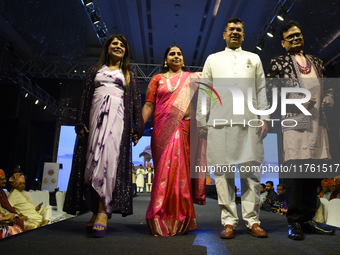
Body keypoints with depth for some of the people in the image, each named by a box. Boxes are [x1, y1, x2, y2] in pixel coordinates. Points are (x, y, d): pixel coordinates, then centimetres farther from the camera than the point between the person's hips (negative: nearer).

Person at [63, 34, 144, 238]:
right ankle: (97, 210, -1)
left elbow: (136, 101, 11)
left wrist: (138, 127, -1)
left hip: (117, 117, -2)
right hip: (96, 114, 2)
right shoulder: (95, 70, 23)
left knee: (109, 159, -19)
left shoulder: (129, 74, 21)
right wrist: (81, 122, 1)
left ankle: (103, 211, -24)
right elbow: (85, 97, 14)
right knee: (93, 160, -6)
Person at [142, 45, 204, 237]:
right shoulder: (158, 79, 16)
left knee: (182, 170, -3)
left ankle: (181, 219, 8)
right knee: (165, 169, -6)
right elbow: (148, 106, 8)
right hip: (163, 130, 0)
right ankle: (162, 221, 2)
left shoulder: (193, 78, 18)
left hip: (185, 131, 0)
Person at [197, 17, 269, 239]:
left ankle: (252, 221, 8)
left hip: (249, 123, 1)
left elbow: (261, 90, 14)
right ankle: (229, 222, 7)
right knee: (223, 172, -1)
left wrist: (264, 118, 3)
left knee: (251, 172, -1)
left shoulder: (254, 59, 21)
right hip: (220, 123, 0)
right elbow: (204, 92, 12)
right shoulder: (213, 59, 19)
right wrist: (201, 120, 4)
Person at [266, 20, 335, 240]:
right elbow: (271, 92, -1)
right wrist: (295, 100, -13)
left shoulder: (317, 62, 24)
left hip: (317, 122, 6)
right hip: (294, 121, -5)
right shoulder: (278, 63, 8)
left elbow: (327, 87, 27)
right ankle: (295, 222, -1)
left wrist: (329, 99, 5)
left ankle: (308, 219, 16)